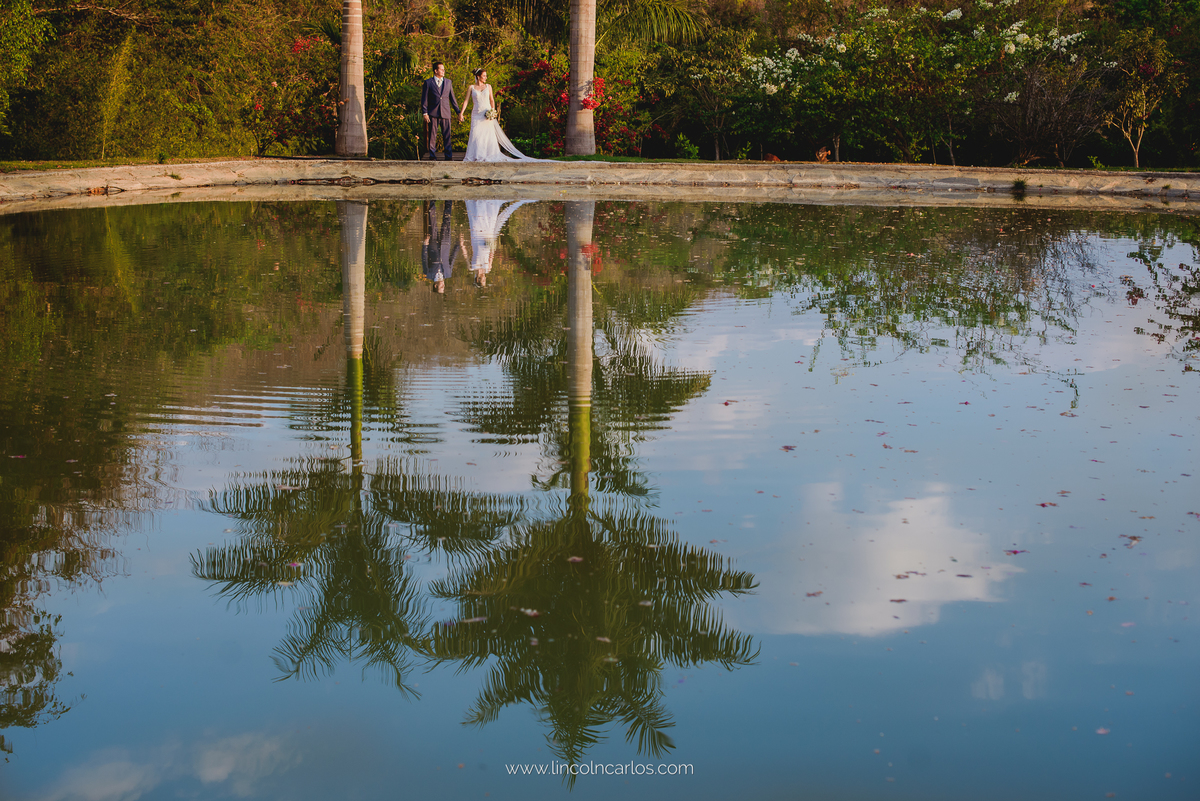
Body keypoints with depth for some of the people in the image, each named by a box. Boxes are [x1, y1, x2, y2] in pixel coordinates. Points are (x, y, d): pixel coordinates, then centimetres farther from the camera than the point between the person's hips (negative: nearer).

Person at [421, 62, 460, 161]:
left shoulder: (448, 82, 14)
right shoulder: (428, 83, 5)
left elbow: (452, 98, 17)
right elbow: (424, 99, 3)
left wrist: (458, 112, 13)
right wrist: (425, 113, -6)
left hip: (445, 113, 2)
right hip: (433, 114, -2)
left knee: (447, 136, 0)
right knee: (432, 136, 0)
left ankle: (449, 157, 3)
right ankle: (432, 157, 6)